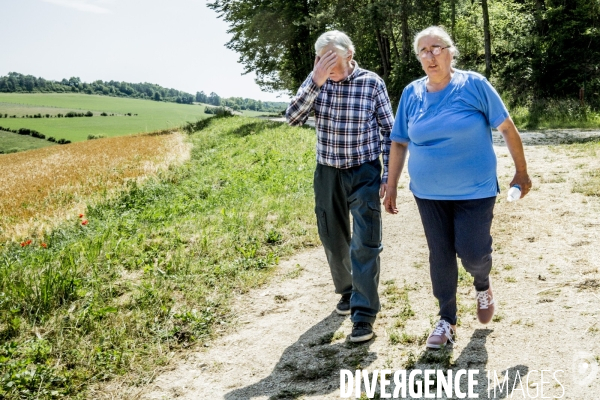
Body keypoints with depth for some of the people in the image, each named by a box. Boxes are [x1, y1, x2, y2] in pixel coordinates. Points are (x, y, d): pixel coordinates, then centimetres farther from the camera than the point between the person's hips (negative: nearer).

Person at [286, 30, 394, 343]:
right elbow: (292, 118, -16)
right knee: (333, 240, 15)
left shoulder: (372, 83, -10)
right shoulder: (316, 82, -4)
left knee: (365, 244, -9)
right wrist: (316, 81, -27)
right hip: (327, 173, 4)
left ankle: (364, 314, -2)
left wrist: (389, 175, -7)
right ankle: (347, 291, 38)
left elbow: (388, 131, -3)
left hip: (364, 173, -3)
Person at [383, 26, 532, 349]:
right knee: (440, 256, 8)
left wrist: (521, 172, 0)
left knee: (472, 252, -5)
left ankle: (482, 286, 32)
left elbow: (507, 128, -3)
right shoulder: (411, 94, 0)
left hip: (475, 191, -3)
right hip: (429, 193, 3)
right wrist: (391, 188, 5)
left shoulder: (474, 85, -9)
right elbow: (399, 143, 6)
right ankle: (447, 320, 24)